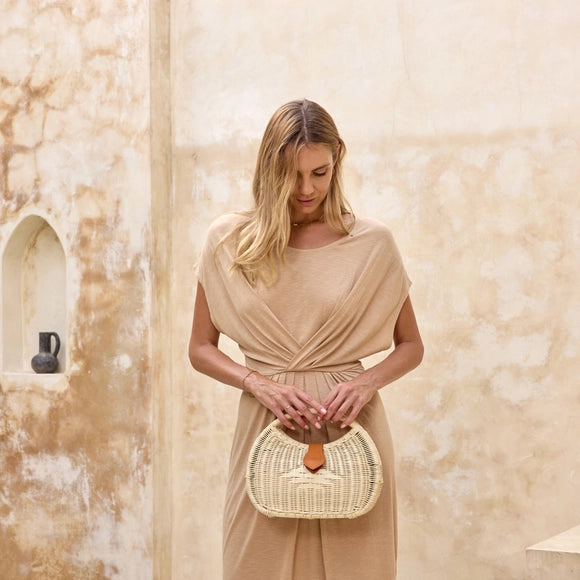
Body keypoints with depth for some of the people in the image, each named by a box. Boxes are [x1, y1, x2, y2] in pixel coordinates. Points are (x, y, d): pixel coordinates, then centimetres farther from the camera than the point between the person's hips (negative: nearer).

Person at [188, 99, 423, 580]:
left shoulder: (373, 243, 1)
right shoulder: (228, 242, 2)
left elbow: (411, 346, 10)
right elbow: (201, 349, 7)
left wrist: (367, 382, -10)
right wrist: (257, 383, -10)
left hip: (350, 430, 0)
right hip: (267, 428, 1)